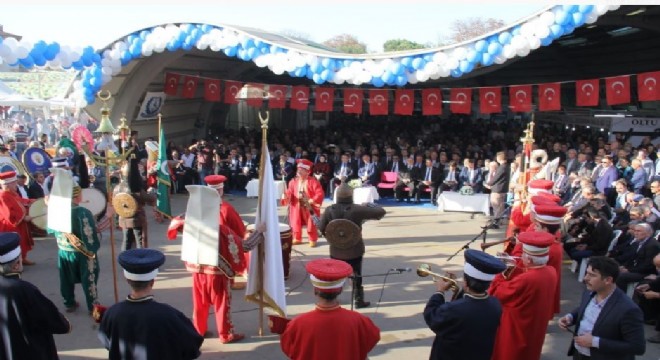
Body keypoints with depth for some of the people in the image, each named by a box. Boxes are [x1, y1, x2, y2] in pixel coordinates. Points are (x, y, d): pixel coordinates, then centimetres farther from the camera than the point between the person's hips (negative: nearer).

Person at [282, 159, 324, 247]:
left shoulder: (313, 181, -12)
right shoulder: (294, 181, 3)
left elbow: (320, 193, -17)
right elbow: (289, 192, 6)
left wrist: (312, 200, -26)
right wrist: (285, 196, -16)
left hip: (309, 207, -4)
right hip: (297, 207, 4)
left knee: (311, 225, 4)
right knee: (296, 224, 11)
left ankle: (313, 240, 18)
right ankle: (297, 239, 28)